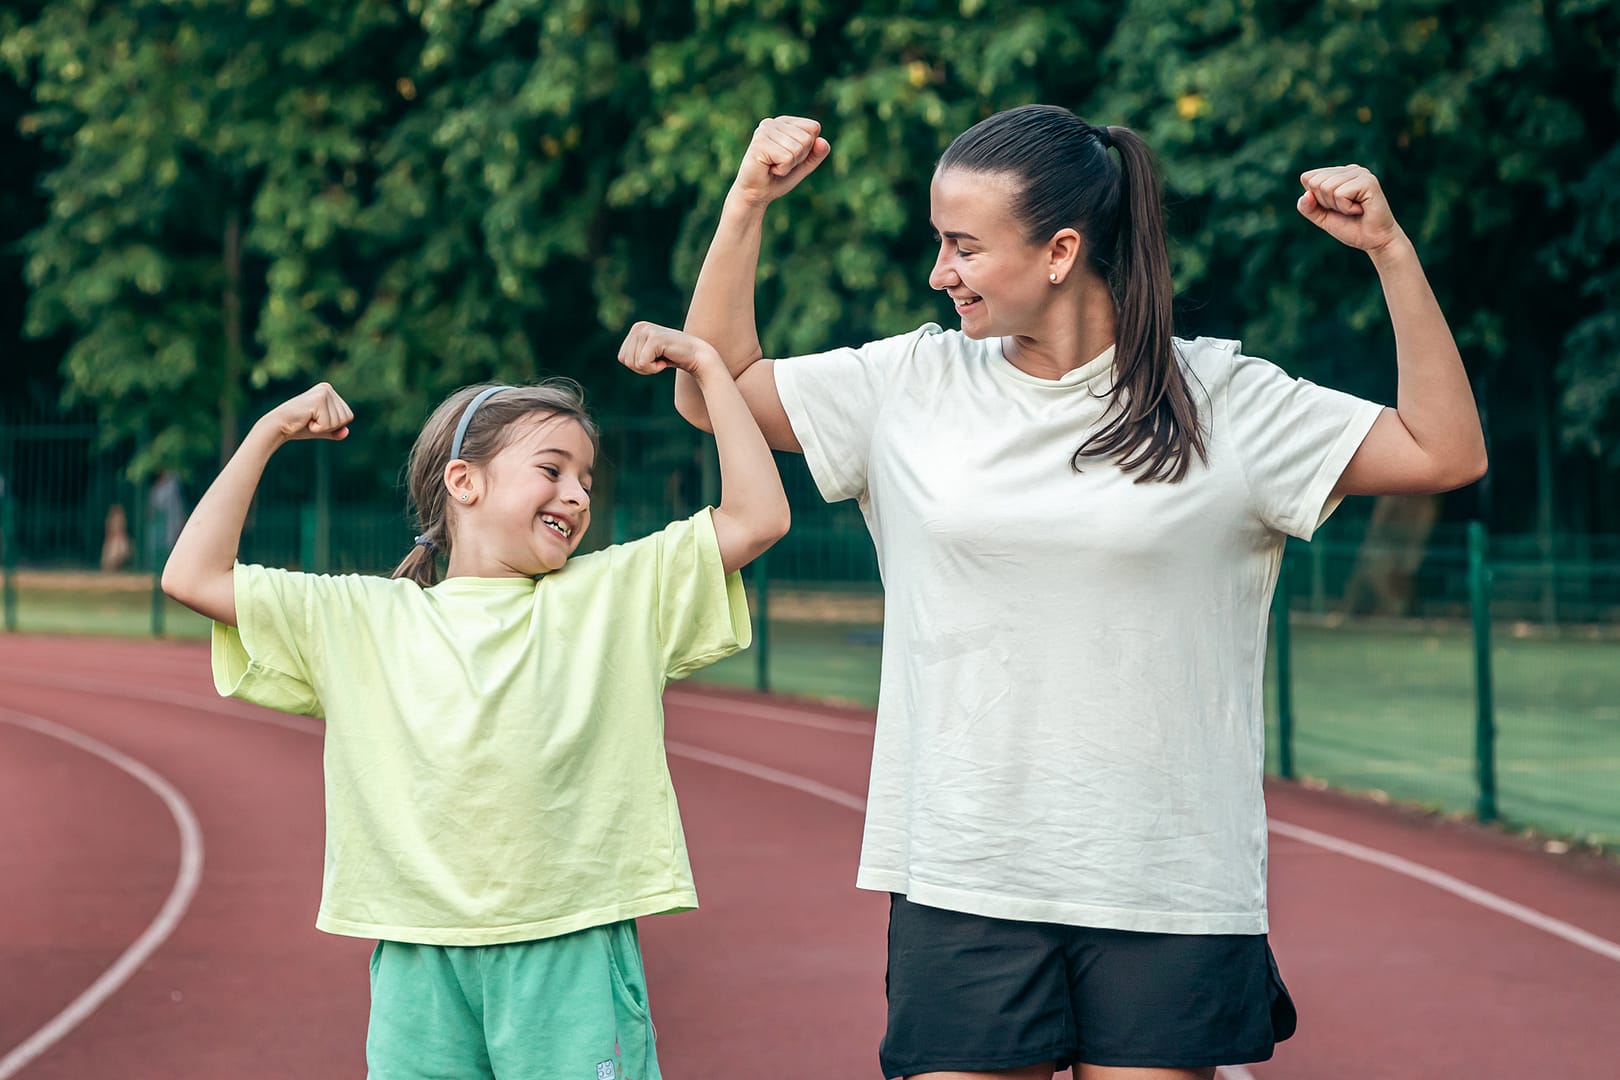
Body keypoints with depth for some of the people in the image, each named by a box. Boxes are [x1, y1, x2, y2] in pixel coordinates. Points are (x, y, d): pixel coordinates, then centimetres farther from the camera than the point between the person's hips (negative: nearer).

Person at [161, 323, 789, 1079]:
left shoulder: (617, 593, 10)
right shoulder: (361, 621, 10)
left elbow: (758, 519, 6)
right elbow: (193, 577, 9)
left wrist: (706, 365, 7)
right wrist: (267, 435, 11)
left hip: (573, 959, -1)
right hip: (420, 966, 1)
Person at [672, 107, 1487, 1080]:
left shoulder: (1220, 398, 2)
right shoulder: (914, 382, 8)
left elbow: (1446, 453, 2)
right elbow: (710, 393, 15)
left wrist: (1391, 250, -6)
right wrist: (748, 202, 6)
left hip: (1169, 887, -1)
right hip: (962, 881, 2)